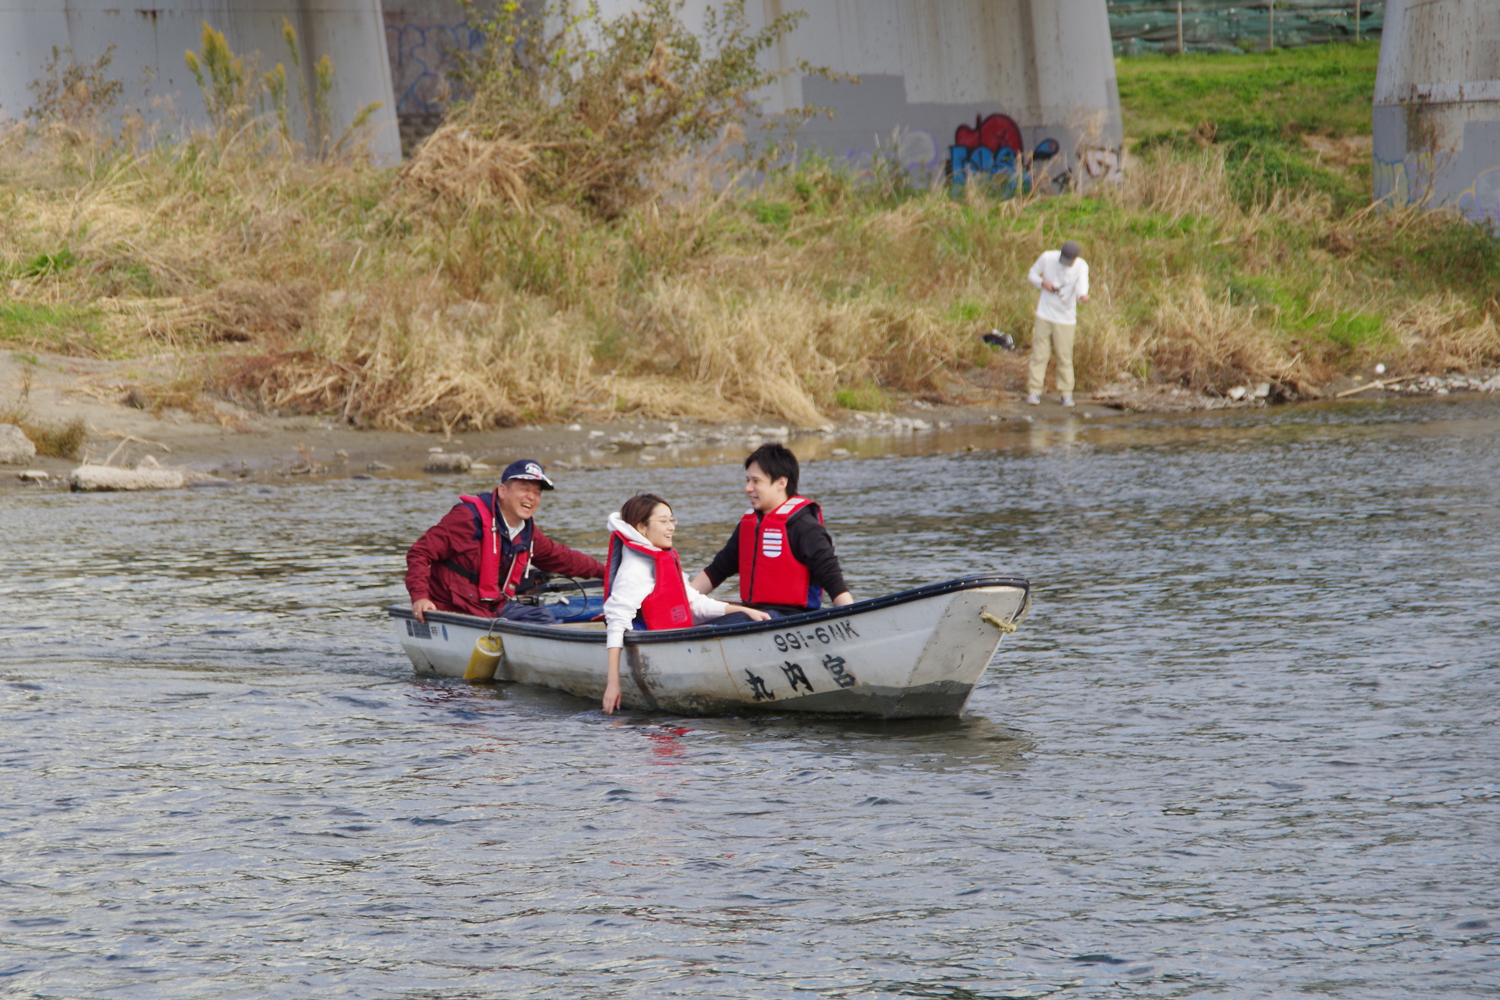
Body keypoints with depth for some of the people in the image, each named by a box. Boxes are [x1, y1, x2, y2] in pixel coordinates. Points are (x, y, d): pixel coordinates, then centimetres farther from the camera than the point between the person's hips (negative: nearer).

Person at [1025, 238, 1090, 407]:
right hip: (1044, 315, 1)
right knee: (1039, 354, 1)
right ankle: (1034, 391, 8)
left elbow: (1082, 284, -30)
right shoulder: (1047, 257, -8)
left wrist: (1082, 295, -54)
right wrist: (1043, 283, -16)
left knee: (1065, 357, 0)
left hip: (1065, 318, -1)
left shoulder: (1081, 266, -13)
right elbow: (1031, 274, 5)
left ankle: (1066, 394, 11)